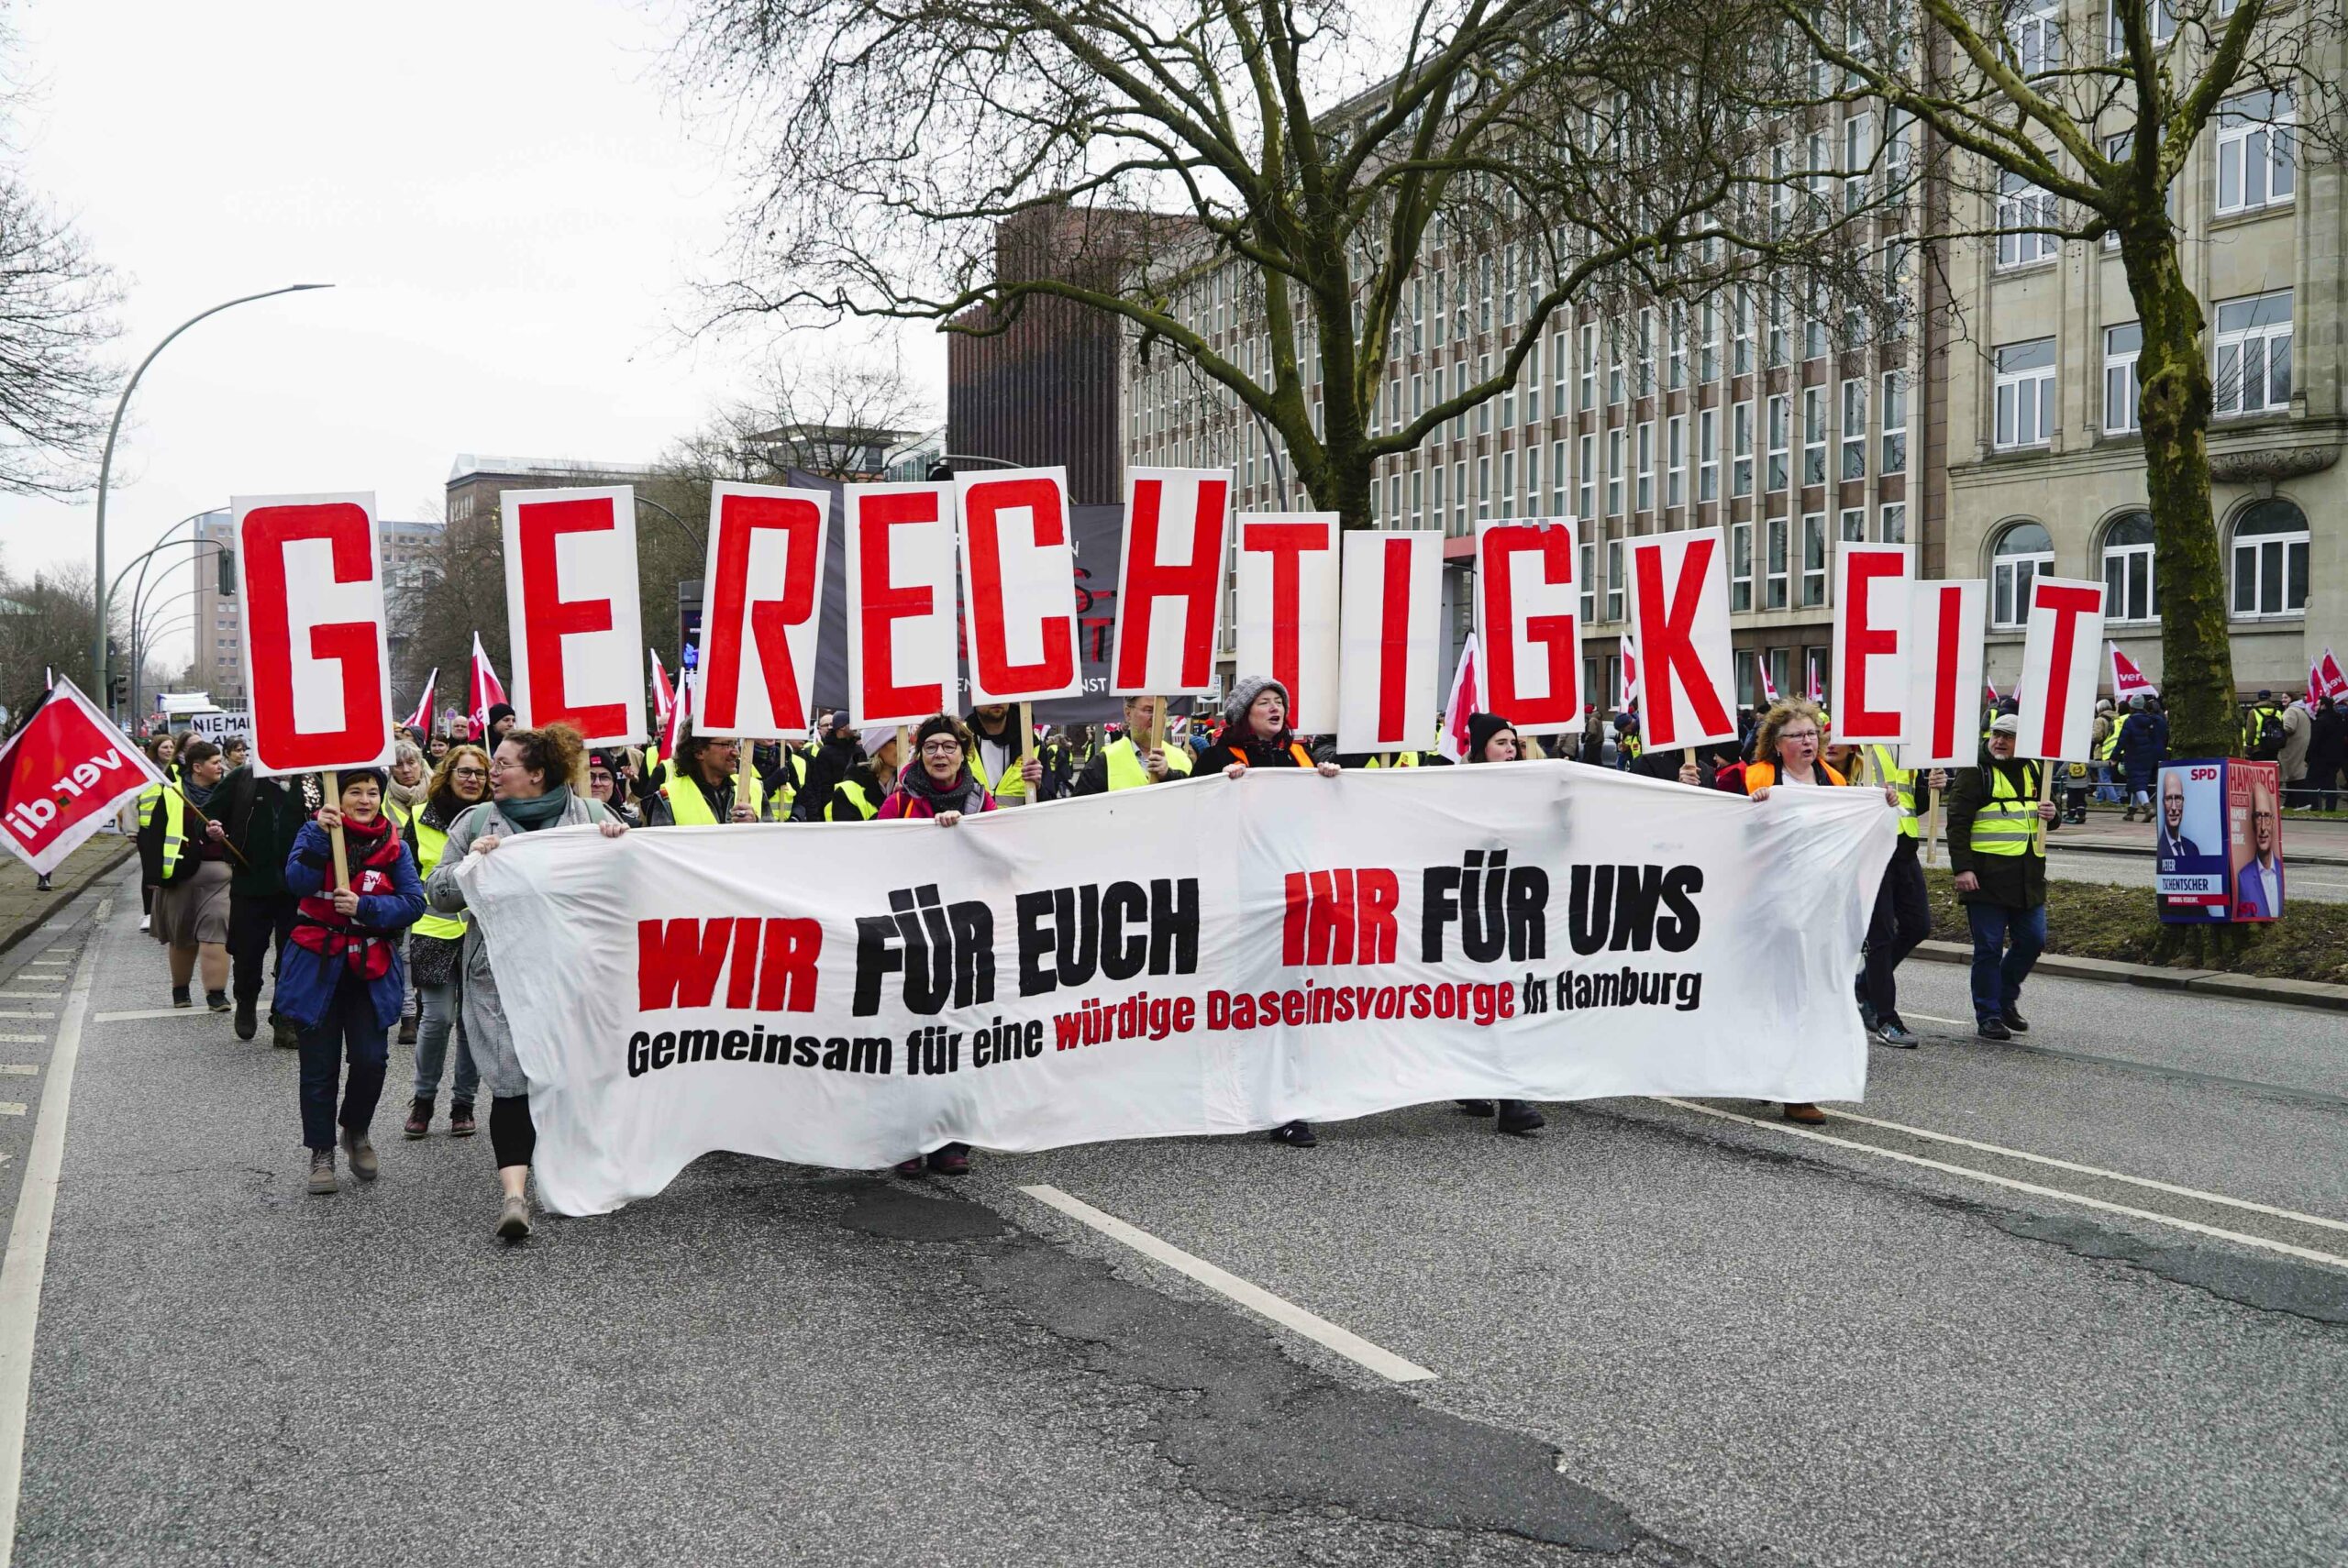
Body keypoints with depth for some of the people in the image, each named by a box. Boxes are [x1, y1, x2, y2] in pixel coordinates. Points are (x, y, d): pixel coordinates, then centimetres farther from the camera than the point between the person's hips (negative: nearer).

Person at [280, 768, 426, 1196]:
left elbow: (413, 903, -6)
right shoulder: (316, 830, -1)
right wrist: (320, 837, -26)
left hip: (371, 967, 1)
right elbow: (297, 882, -17)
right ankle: (321, 1152, 18)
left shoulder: (394, 844, 1)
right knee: (320, 1065, 4)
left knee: (371, 1059, -5)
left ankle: (356, 1132, 23)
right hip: (319, 963, -1)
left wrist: (364, 907, -18)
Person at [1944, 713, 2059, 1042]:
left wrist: (2050, 813, 1)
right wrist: (1962, 868, -18)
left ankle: (2006, 998, 29)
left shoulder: (2032, 770, 13)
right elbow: (1957, 823, -10)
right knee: (1989, 947, -2)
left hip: (2028, 875, 6)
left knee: (2033, 940, 8)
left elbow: (2042, 808, 27)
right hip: (1986, 875, -6)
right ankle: (1988, 1016, 7)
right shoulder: (1974, 772, -5)